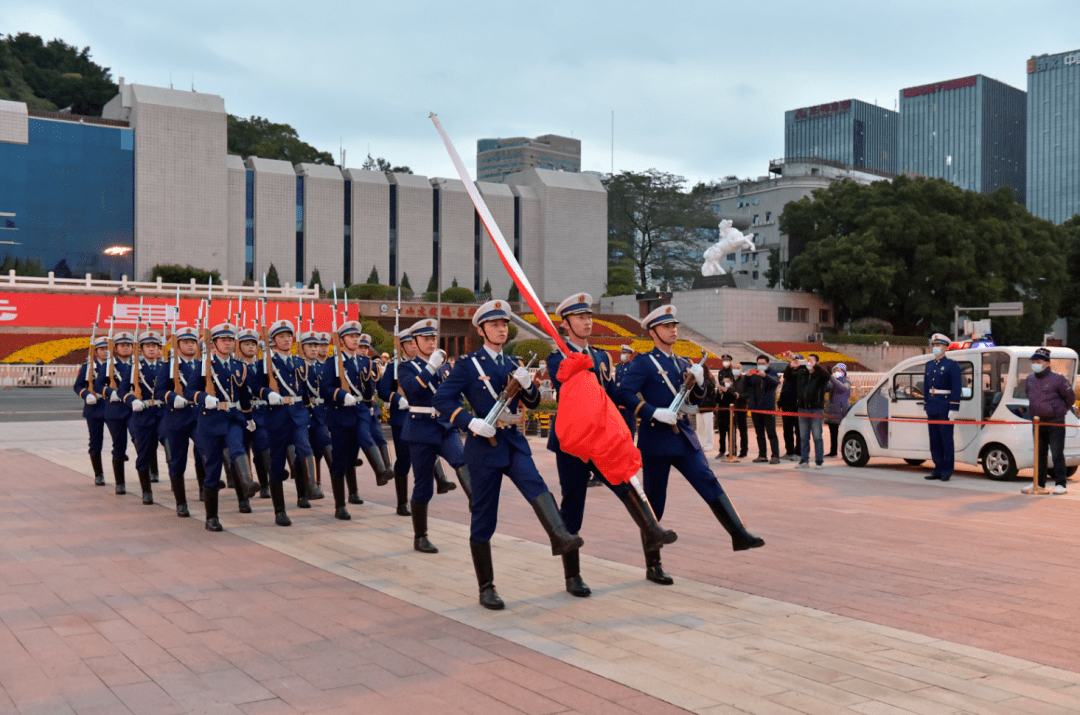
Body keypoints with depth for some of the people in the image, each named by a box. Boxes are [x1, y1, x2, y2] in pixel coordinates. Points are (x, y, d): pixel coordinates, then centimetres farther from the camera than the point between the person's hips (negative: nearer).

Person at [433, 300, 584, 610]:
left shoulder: (513, 364, 14)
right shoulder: (468, 364, -1)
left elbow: (533, 404, 15)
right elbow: (441, 399, -8)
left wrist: (527, 385, -7)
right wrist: (471, 421, -20)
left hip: (514, 442, 4)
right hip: (484, 444, -4)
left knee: (536, 485, -26)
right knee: (483, 516, 1)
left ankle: (560, 537, -49)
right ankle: (486, 589, 11)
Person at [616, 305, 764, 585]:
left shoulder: (682, 363, 15)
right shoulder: (644, 363, -6)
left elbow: (694, 400, 18)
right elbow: (623, 393, -18)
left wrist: (698, 381, -2)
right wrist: (654, 412, -24)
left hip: (684, 437, 6)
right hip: (656, 439, -6)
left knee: (709, 483, -7)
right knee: (654, 502, 1)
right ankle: (652, 565, 10)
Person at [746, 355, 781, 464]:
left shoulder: (771, 373, 2)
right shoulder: (754, 373, 12)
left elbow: (776, 382, -20)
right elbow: (747, 387, 1)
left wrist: (765, 375, -36)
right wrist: (747, 376, -17)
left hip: (768, 408, -5)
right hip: (755, 408, 5)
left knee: (771, 433, -8)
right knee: (759, 434, 10)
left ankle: (775, 456, -8)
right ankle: (762, 455, 16)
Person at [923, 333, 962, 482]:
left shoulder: (952, 365, -4)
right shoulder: (929, 365, 16)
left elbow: (956, 388, -9)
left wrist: (953, 408, -15)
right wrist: (926, 406, 15)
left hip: (945, 407, -7)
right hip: (932, 408, 7)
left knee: (946, 439, -3)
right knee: (934, 440, 8)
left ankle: (947, 471, 1)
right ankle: (938, 469, 15)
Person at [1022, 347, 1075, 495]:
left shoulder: (1058, 379, -8)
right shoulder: (1029, 381, 9)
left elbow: (1070, 397, 1)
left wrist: (1061, 410, 12)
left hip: (1056, 424, -6)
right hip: (1038, 424, 6)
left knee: (1057, 454, -6)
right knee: (1039, 455, 11)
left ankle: (1060, 484, -2)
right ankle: (1039, 483, 19)